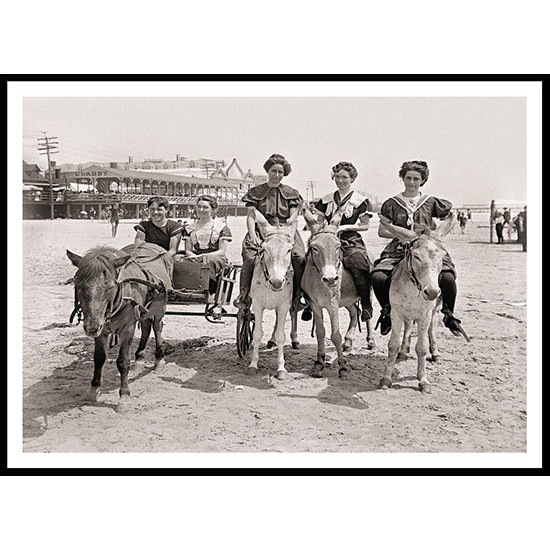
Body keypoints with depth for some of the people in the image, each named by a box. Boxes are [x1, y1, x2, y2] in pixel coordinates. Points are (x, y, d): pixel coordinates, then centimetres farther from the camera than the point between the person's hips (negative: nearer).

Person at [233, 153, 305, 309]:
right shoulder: (256, 192, 15)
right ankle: (244, 294, -17)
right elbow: (250, 216, 7)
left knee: (300, 257, -27)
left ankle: (299, 296, -13)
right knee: (249, 257, -30)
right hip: (261, 231, 0)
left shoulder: (291, 193, 16)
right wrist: (252, 234, -11)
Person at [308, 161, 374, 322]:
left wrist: (346, 227, -10)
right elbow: (320, 222, 20)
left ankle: (366, 305, -12)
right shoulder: (326, 200, 16)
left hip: (352, 241, -3)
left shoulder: (360, 201, 4)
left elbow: (365, 226, 5)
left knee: (358, 267, -30)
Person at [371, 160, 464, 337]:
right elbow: (382, 231, 8)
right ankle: (386, 311, 2)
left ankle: (448, 314, 1)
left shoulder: (431, 202, 12)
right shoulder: (392, 203, 10)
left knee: (447, 277, -26)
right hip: (399, 249, 0)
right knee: (378, 277, -25)